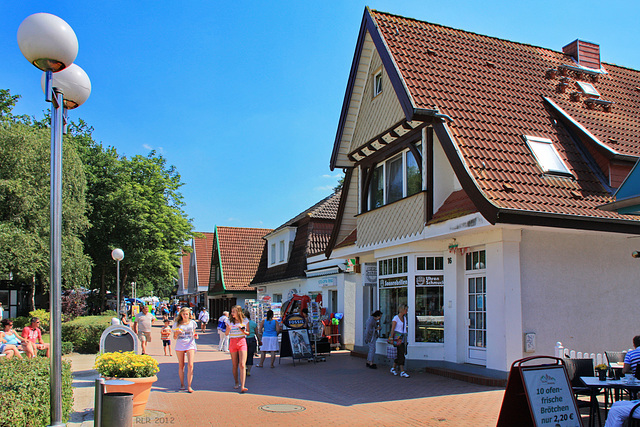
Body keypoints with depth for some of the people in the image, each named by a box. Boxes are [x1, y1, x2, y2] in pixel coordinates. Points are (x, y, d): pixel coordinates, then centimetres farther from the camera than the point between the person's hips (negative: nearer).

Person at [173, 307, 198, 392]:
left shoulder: (192, 323, 6)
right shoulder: (177, 324, 4)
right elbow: (175, 337, 8)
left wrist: (195, 336, -6)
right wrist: (176, 333, -13)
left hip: (190, 345, -1)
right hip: (180, 345, 1)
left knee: (190, 365, -11)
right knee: (181, 366, 8)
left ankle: (189, 386, -7)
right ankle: (182, 384, 21)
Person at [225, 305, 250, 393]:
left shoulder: (245, 320, 2)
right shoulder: (229, 321, 6)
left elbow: (248, 333, 9)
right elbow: (226, 334, 9)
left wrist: (244, 331, -13)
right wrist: (228, 329, -12)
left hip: (242, 342, -2)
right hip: (232, 342, 2)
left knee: (242, 365, -12)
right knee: (234, 365, 7)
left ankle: (242, 387, -17)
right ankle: (236, 383, 25)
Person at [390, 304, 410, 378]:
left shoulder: (404, 318, 13)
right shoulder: (396, 318, -9)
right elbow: (392, 329, -11)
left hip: (403, 338, 7)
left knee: (399, 355, 9)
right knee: (401, 354, -9)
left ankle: (393, 369, 22)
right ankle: (402, 372, -7)